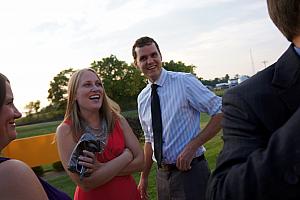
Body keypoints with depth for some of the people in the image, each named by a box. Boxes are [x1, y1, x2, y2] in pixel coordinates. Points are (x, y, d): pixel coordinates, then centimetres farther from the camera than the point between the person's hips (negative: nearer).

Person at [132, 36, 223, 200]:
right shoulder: (142, 98, 6)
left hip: (190, 171, -5)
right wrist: (144, 177, 16)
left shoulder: (184, 82, -13)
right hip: (162, 174, 6)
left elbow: (221, 112, -14)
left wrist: (192, 146, -19)